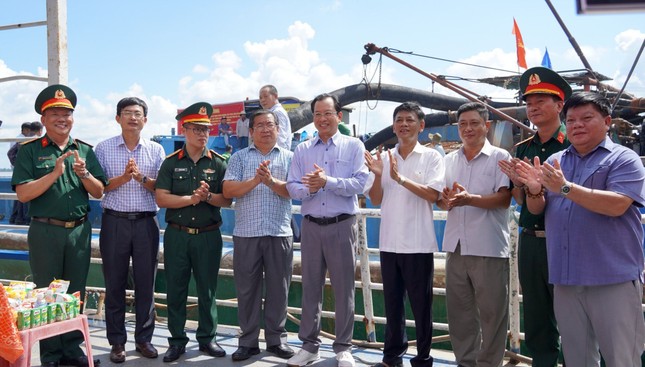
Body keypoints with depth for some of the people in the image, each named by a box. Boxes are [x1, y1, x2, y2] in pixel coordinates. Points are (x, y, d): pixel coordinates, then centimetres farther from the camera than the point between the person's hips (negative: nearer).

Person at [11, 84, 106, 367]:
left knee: (76, 293, 11)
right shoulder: (30, 151, -2)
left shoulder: (84, 150, 8)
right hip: (45, 232, -3)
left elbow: (99, 192, 6)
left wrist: (83, 174, -13)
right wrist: (54, 174, -20)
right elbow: (22, 194, -10)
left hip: (79, 230, 3)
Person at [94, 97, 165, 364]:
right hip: (114, 221, -1)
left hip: (146, 222, 1)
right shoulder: (104, 148, 4)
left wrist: (141, 177, -16)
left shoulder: (156, 150, 7)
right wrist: (123, 177, -16)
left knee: (146, 283, 6)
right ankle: (117, 342, 16)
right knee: (115, 284, 5)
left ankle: (143, 338, 19)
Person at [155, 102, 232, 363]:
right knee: (176, 289, 6)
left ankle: (207, 337, 22)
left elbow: (227, 200, 0)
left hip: (208, 235, 0)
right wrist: (191, 199, -14)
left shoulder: (218, 163, 4)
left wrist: (207, 196, -17)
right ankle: (177, 340, 19)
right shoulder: (171, 162, 3)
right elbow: (161, 199, -5)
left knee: (208, 289, 8)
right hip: (177, 234, 0)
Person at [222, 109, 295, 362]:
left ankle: (276, 339, 19)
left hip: (279, 233, 0)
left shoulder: (289, 158, 9)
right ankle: (248, 341, 17)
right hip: (246, 233, 0)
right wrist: (255, 180, -17)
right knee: (246, 289, 6)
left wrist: (271, 181, -18)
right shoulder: (240, 157, 9)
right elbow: (228, 190, -3)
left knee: (278, 289, 7)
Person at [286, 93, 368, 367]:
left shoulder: (354, 146, 1)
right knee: (310, 287, 9)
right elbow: (292, 187, 2)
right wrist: (309, 188, -19)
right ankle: (309, 345, 21)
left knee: (343, 288, 4)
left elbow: (359, 183, -11)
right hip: (311, 226, 3)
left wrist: (327, 181, -21)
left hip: (342, 225, -3)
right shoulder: (302, 150, 10)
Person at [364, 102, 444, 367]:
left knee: (421, 303, 4)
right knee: (392, 301, 12)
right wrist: (378, 176, -12)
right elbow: (375, 200, 7)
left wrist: (400, 178, -22)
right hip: (389, 242, 4)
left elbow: (433, 194, -13)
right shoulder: (384, 158, 9)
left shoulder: (431, 157, -1)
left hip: (418, 243, -4)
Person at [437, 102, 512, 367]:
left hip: (489, 248, -5)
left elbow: (504, 198, -11)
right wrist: (446, 201, -11)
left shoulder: (500, 157, -1)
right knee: (459, 311, 12)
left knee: (492, 313, 2)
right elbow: (441, 201, 13)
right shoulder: (449, 160, 13)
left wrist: (470, 199, -25)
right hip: (456, 246, 5)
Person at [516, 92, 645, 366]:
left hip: (613, 278, -5)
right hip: (566, 278, 5)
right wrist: (535, 191, -11)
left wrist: (565, 188, -23)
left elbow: (616, 205, -19)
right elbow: (536, 210, 11)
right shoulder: (554, 162, 14)